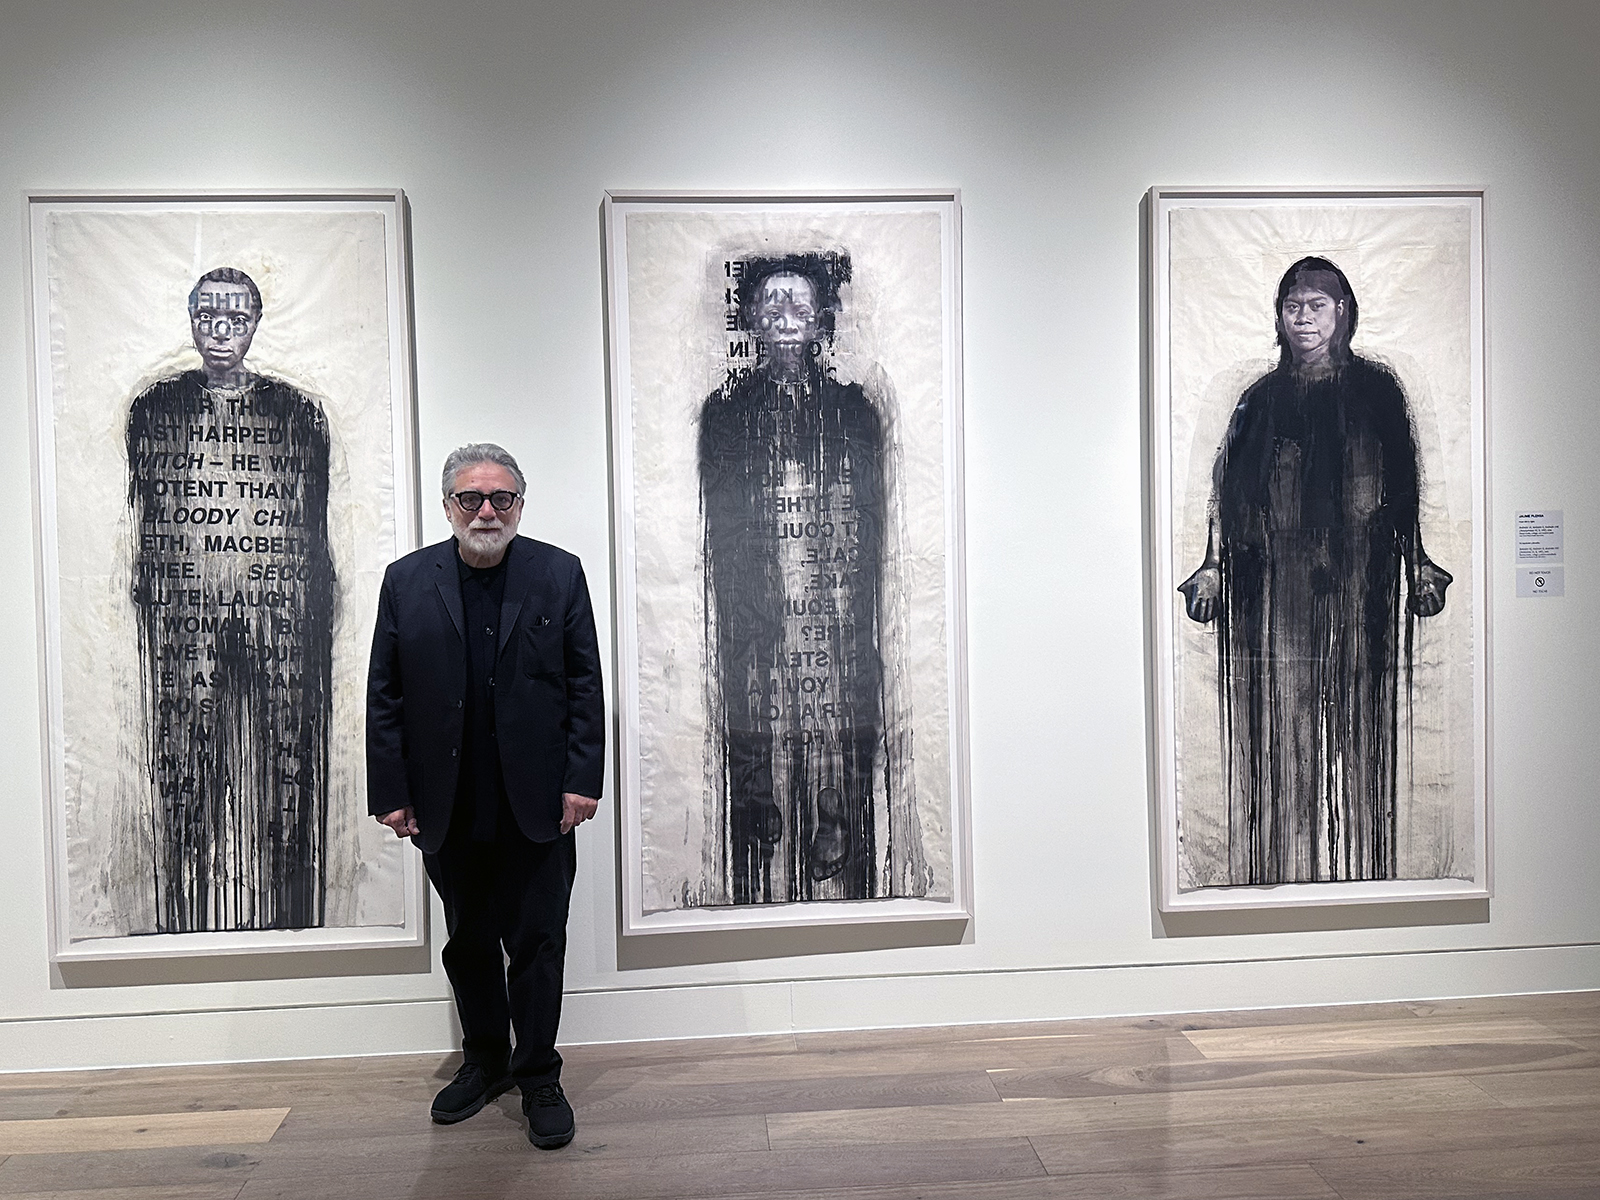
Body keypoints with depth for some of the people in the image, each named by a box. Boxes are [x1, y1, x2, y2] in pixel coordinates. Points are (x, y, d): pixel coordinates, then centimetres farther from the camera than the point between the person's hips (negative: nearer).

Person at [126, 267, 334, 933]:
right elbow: (139, 520, 13)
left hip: (282, 617, 0)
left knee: (285, 765, 1)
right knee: (184, 773, 3)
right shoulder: (153, 408, 11)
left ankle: (289, 926, 10)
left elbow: (316, 530, 10)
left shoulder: (299, 412, 9)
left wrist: (319, 612, 4)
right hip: (181, 615, 1)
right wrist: (143, 592, 3)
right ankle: (189, 925, 14)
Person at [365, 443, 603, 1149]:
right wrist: (390, 793, -1)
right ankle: (485, 1059, 35)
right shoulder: (407, 581, 4)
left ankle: (538, 1076, 22)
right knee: (468, 942, 16)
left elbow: (585, 686, -1)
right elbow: (384, 697, 4)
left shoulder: (559, 575, 0)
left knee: (537, 944, 6)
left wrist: (582, 780, -7)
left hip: (537, 804, -2)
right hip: (449, 808, 2)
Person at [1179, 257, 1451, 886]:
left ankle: (1359, 872, 10)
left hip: (1359, 578, 0)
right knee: (1281, 722, -2)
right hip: (1277, 581, 0)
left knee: (1359, 719, 0)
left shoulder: (1376, 387, 10)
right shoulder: (1262, 397, 10)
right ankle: (1284, 873, 6)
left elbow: (1406, 481, 8)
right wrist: (1212, 566, -1)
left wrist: (1419, 563, 1)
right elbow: (1227, 488, 7)